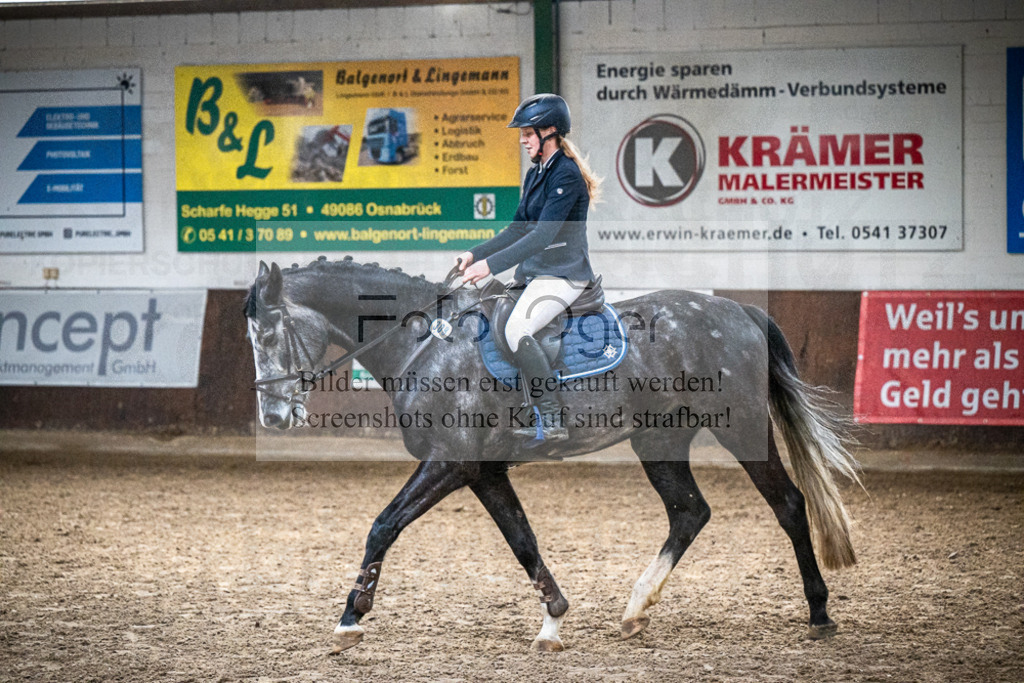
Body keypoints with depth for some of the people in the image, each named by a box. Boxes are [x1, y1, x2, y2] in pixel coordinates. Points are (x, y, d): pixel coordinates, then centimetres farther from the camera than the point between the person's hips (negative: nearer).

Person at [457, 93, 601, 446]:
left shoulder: (566, 175, -16)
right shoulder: (535, 174, 14)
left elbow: (542, 236, -24)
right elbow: (518, 228, 18)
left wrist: (491, 265, -27)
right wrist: (476, 254, 6)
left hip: (562, 274, -10)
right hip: (534, 271, 10)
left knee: (516, 330, -29)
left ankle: (551, 421, -23)